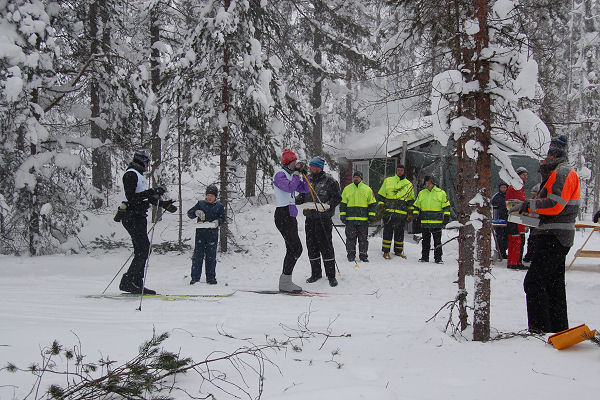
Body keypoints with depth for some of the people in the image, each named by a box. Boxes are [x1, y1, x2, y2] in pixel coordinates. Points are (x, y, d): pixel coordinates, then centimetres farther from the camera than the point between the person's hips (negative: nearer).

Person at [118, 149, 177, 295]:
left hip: (139, 217, 10)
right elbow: (131, 197, -21)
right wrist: (152, 192, -23)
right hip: (132, 216, -10)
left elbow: (147, 197, 27)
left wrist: (164, 204, 22)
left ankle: (136, 284, 11)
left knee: (143, 250, 8)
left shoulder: (139, 175, 21)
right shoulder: (131, 174, -11)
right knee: (143, 250, -14)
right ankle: (128, 282, -10)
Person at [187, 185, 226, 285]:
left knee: (211, 256, 3)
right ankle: (195, 277, 2)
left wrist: (217, 222, -14)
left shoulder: (219, 206, 9)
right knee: (197, 255, -3)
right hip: (200, 232, 0)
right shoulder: (200, 204, 10)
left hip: (213, 233, 0)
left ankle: (211, 278, 10)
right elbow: (189, 213, 8)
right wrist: (196, 212, -13)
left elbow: (223, 219, 7)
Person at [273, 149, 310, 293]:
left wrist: (304, 174, 10)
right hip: (283, 215, -10)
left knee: (292, 249, 9)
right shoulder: (280, 175, -7)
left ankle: (285, 282, 12)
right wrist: (296, 174, -11)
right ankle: (285, 282, -12)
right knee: (296, 249, -14)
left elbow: (305, 189, 20)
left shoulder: (290, 175, 19)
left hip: (290, 216, 10)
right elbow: (289, 187, -24)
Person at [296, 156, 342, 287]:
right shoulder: (308, 179, 13)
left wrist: (326, 206, -21)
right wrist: (295, 200, 1)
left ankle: (331, 275, 3)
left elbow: (337, 198, -6)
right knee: (312, 246, 9)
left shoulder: (329, 180, -4)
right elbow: (302, 196, 21)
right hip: (310, 218, 6)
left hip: (324, 219, -6)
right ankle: (316, 273, 22)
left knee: (326, 246, -6)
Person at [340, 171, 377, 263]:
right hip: (350, 219, 0)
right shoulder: (347, 189, 9)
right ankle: (351, 255, 8)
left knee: (363, 238, 4)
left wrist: (371, 215, 1)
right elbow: (343, 203, 10)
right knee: (351, 238, 1)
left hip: (363, 219, 0)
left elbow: (372, 203, 10)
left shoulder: (367, 189, 8)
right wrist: (342, 215, 2)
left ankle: (363, 255, 10)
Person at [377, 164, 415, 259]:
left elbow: (411, 200, 17)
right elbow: (381, 195, 11)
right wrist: (381, 206, 1)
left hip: (402, 212, 2)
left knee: (400, 232, 6)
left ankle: (398, 251, 16)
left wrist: (410, 212, 10)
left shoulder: (409, 184, 14)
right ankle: (386, 251, 0)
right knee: (388, 231, -4)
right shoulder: (388, 181, 10)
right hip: (388, 211, -2)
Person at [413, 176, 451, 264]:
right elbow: (416, 206, 20)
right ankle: (424, 257, 15)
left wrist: (446, 217, -3)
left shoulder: (441, 193, 2)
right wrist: (416, 215, 9)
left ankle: (438, 258, 5)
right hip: (425, 222, 3)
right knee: (425, 241, 8)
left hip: (437, 222, -3)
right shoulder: (421, 193, 12)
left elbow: (446, 206, 3)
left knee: (437, 241, 1)